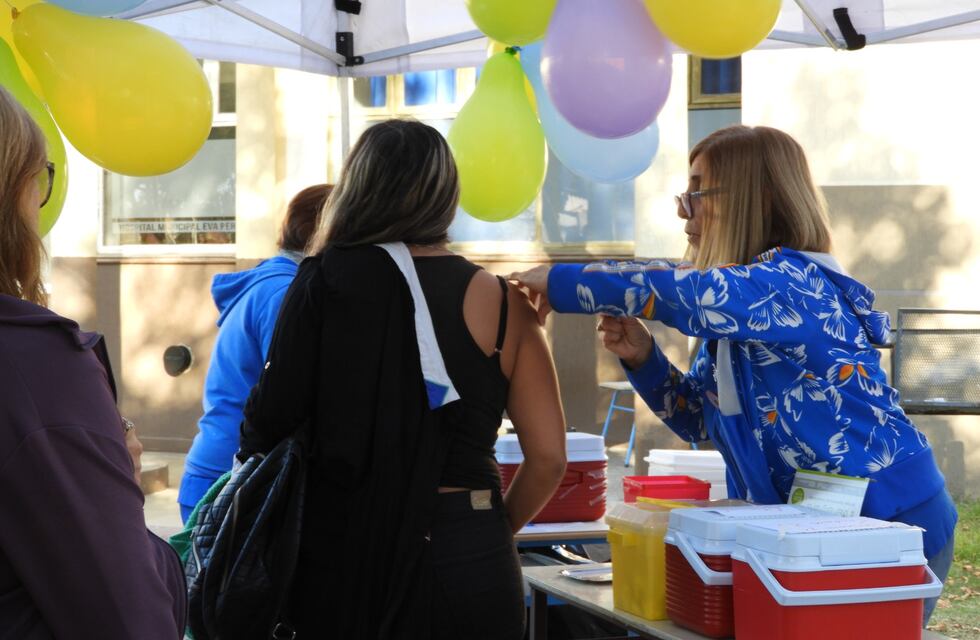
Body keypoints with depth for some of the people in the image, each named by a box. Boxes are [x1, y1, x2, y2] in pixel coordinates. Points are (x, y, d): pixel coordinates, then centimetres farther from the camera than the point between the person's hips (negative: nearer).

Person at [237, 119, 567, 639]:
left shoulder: (330, 278, -4)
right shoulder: (502, 303, 1)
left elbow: (275, 416, -7)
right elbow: (548, 458, 0)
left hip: (354, 555, -2)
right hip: (476, 565, 2)